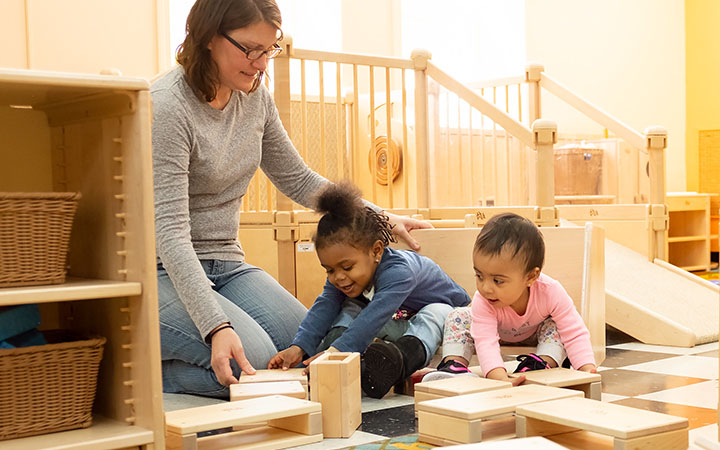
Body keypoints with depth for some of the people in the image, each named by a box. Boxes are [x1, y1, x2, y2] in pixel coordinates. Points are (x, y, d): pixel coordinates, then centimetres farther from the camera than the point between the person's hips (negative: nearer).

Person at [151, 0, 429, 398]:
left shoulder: (255, 98, 3)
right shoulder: (167, 107, -20)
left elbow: (297, 180, 17)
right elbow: (170, 231, -26)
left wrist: (379, 219, 10)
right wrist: (217, 326, -36)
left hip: (226, 264, 8)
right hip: (164, 273, -8)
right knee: (252, 360, -27)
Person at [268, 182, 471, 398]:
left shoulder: (397, 270, -38)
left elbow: (374, 317, -50)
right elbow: (323, 308, -20)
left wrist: (335, 351, -62)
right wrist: (298, 347, -37)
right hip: (398, 323, 7)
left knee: (437, 313, -39)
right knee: (352, 307, -13)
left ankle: (401, 357, -64)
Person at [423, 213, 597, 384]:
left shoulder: (550, 293, -40)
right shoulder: (482, 301, -41)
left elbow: (576, 334, -35)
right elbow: (485, 342, -51)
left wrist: (587, 370, -50)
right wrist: (500, 378, -69)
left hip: (534, 335, 0)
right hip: (497, 333, 0)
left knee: (555, 324, -30)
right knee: (458, 317, -23)